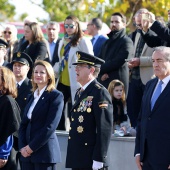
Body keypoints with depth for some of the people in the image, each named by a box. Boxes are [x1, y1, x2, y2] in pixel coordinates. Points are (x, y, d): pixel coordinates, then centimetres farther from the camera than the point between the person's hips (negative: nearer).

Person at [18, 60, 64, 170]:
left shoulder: (56, 96, -4)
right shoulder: (31, 97, 17)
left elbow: (50, 127, -13)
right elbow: (23, 124, 15)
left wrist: (31, 147, -13)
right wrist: (22, 147, -2)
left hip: (45, 152, -7)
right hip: (27, 153, 7)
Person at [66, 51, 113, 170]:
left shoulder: (100, 93, -10)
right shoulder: (80, 93, 17)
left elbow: (105, 129, -16)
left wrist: (98, 159, -20)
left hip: (91, 160, -9)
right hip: (77, 160, 9)